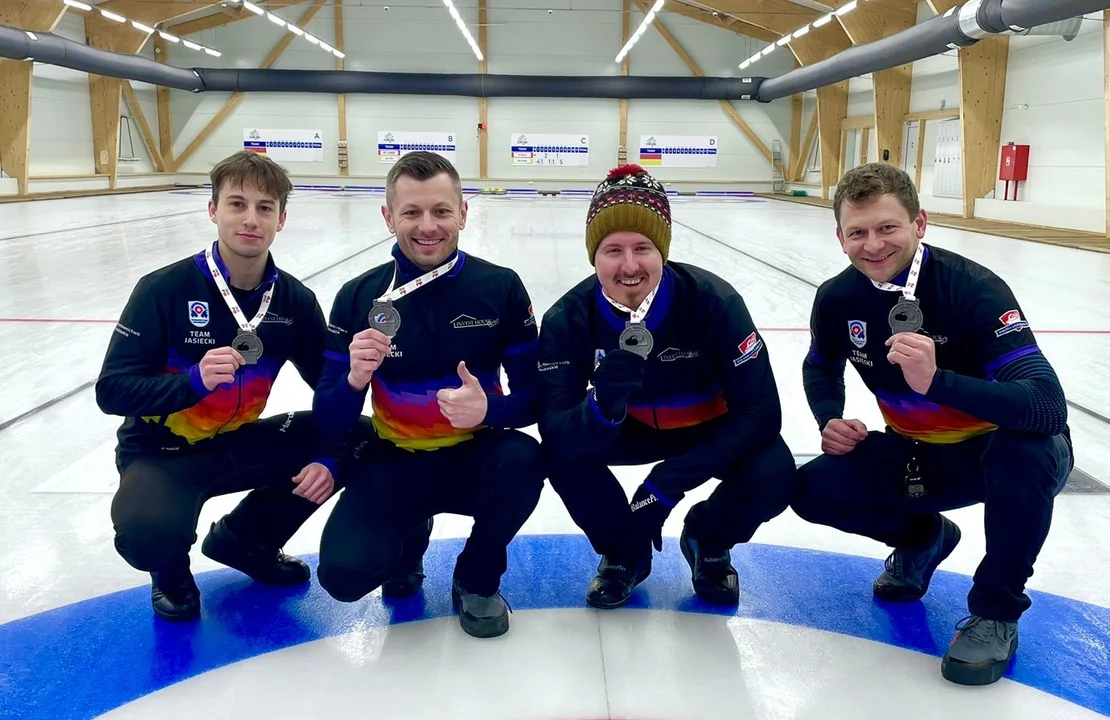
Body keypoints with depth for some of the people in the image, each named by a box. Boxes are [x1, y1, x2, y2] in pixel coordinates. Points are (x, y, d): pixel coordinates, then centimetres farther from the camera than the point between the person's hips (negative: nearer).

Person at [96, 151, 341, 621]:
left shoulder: (294, 300, -6)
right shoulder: (164, 289, -17)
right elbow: (112, 391, -19)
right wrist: (194, 380, -36)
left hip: (238, 443, 5)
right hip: (162, 449, -4)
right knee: (147, 531, -36)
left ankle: (245, 538, 10)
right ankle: (170, 568, 7)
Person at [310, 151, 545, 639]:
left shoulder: (500, 287, -9)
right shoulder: (358, 297, -7)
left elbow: (535, 394, -8)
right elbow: (330, 424, -7)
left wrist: (488, 409, -30)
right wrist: (355, 379, -29)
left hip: (474, 457, 0)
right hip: (394, 464, 0)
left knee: (522, 459, -33)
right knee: (344, 573, -23)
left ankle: (477, 580, -2)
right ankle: (407, 539, 17)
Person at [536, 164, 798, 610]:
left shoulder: (714, 302, -30)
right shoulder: (568, 319, -25)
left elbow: (761, 411, -29)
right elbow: (554, 430, -29)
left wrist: (671, 480, -36)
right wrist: (603, 405, -53)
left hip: (711, 428, -1)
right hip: (633, 429, 2)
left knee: (773, 476, -30)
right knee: (561, 455, -26)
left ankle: (707, 543, 8)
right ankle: (624, 552, 5)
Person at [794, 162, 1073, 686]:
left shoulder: (974, 289, -27)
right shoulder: (837, 299, -12)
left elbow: (1047, 405, -38)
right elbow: (821, 368, 10)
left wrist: (936, 380, -50)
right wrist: (830, 422, -11)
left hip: (1001, 451, -4)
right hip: (919, 455, 4)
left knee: (1032, 448, -38)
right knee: (814, 490, -17)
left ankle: (996, 612, -12)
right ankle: (921, 537, 17)